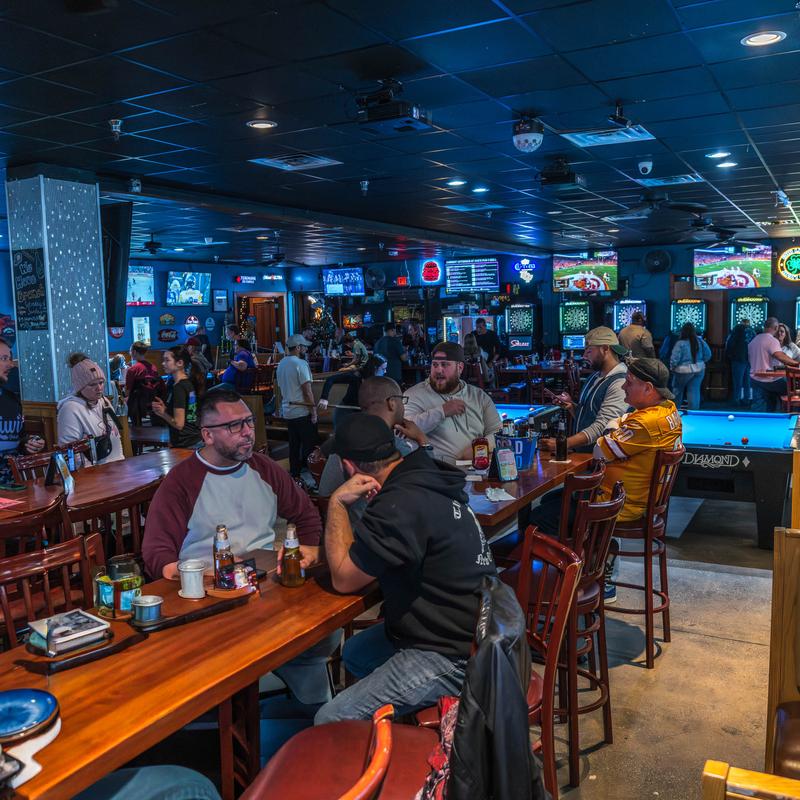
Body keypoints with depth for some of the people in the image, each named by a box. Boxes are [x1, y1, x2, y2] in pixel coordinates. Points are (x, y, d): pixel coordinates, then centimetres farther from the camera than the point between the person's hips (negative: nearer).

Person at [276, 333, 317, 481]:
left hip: (287, 411, 8)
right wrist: (314, 412, -13)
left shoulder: (281, 364, 9)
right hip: (302, 412, -8)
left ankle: (294, 474, 21)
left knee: (294, 444, 15)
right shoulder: (300, 364, -16)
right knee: (309, 445, 1)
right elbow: (307, 391, -18)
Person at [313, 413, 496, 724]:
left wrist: (337, 503, -10)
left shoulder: (401, 505, -27)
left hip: (454, 655, -10)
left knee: (330, 723, -14)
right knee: (354, 653, 27)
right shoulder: (426, 478, 4)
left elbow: (344, 578, -14)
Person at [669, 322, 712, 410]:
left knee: (677, 391, 13)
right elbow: (708, 354, 6)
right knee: (694, 391, 6)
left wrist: (672, 368, -2)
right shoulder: (700, 341, -1)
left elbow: (674, 358, -18)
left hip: (683, 371, -4)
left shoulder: (680, 343, -16)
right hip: (699, 370, 4)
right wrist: (700, 362, 17)